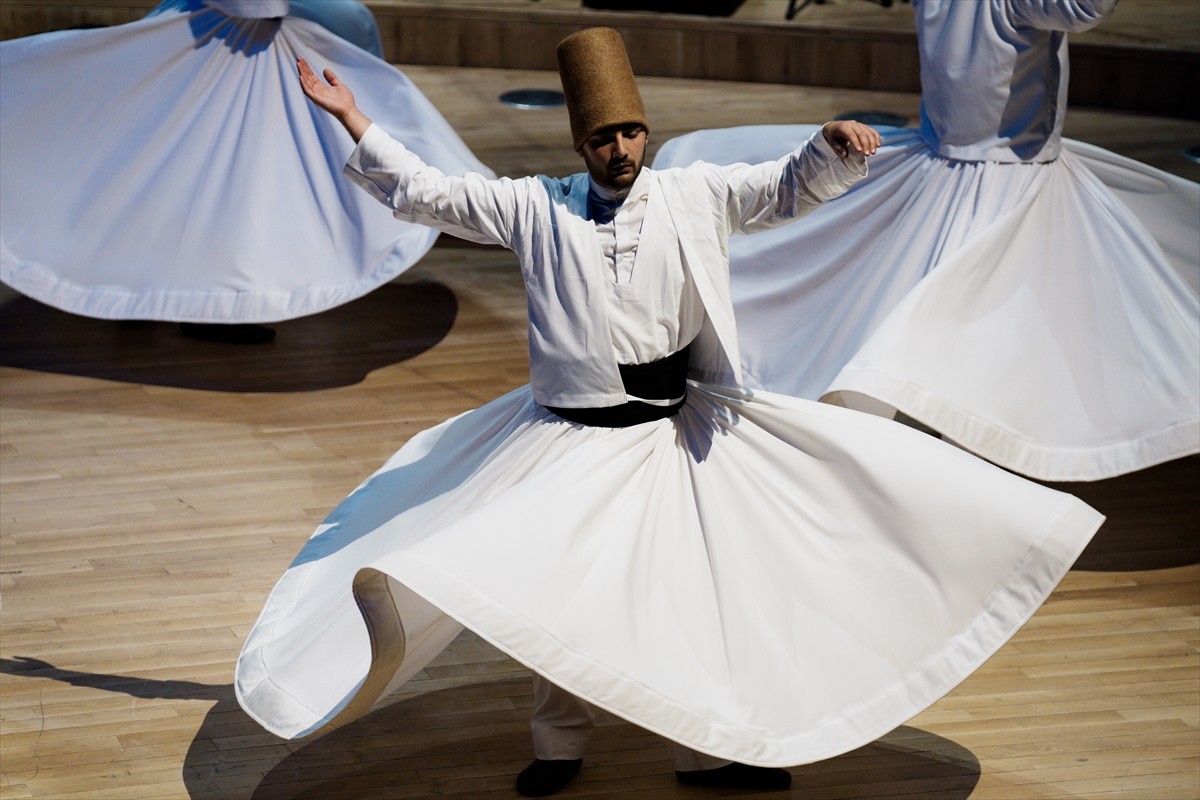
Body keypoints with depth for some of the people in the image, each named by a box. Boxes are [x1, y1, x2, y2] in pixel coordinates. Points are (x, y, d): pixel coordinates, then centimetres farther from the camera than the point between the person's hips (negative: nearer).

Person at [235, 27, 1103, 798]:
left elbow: (787, 189, 6)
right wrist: (355, 123, -5)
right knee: (554, 590, 5)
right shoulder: (536, 208, -2)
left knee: (701, 586, 7)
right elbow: (424, 192, 0)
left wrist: (835, 147, -14)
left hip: (675, 436, 2)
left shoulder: (692, 196, 2)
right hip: (572, 441, -1)